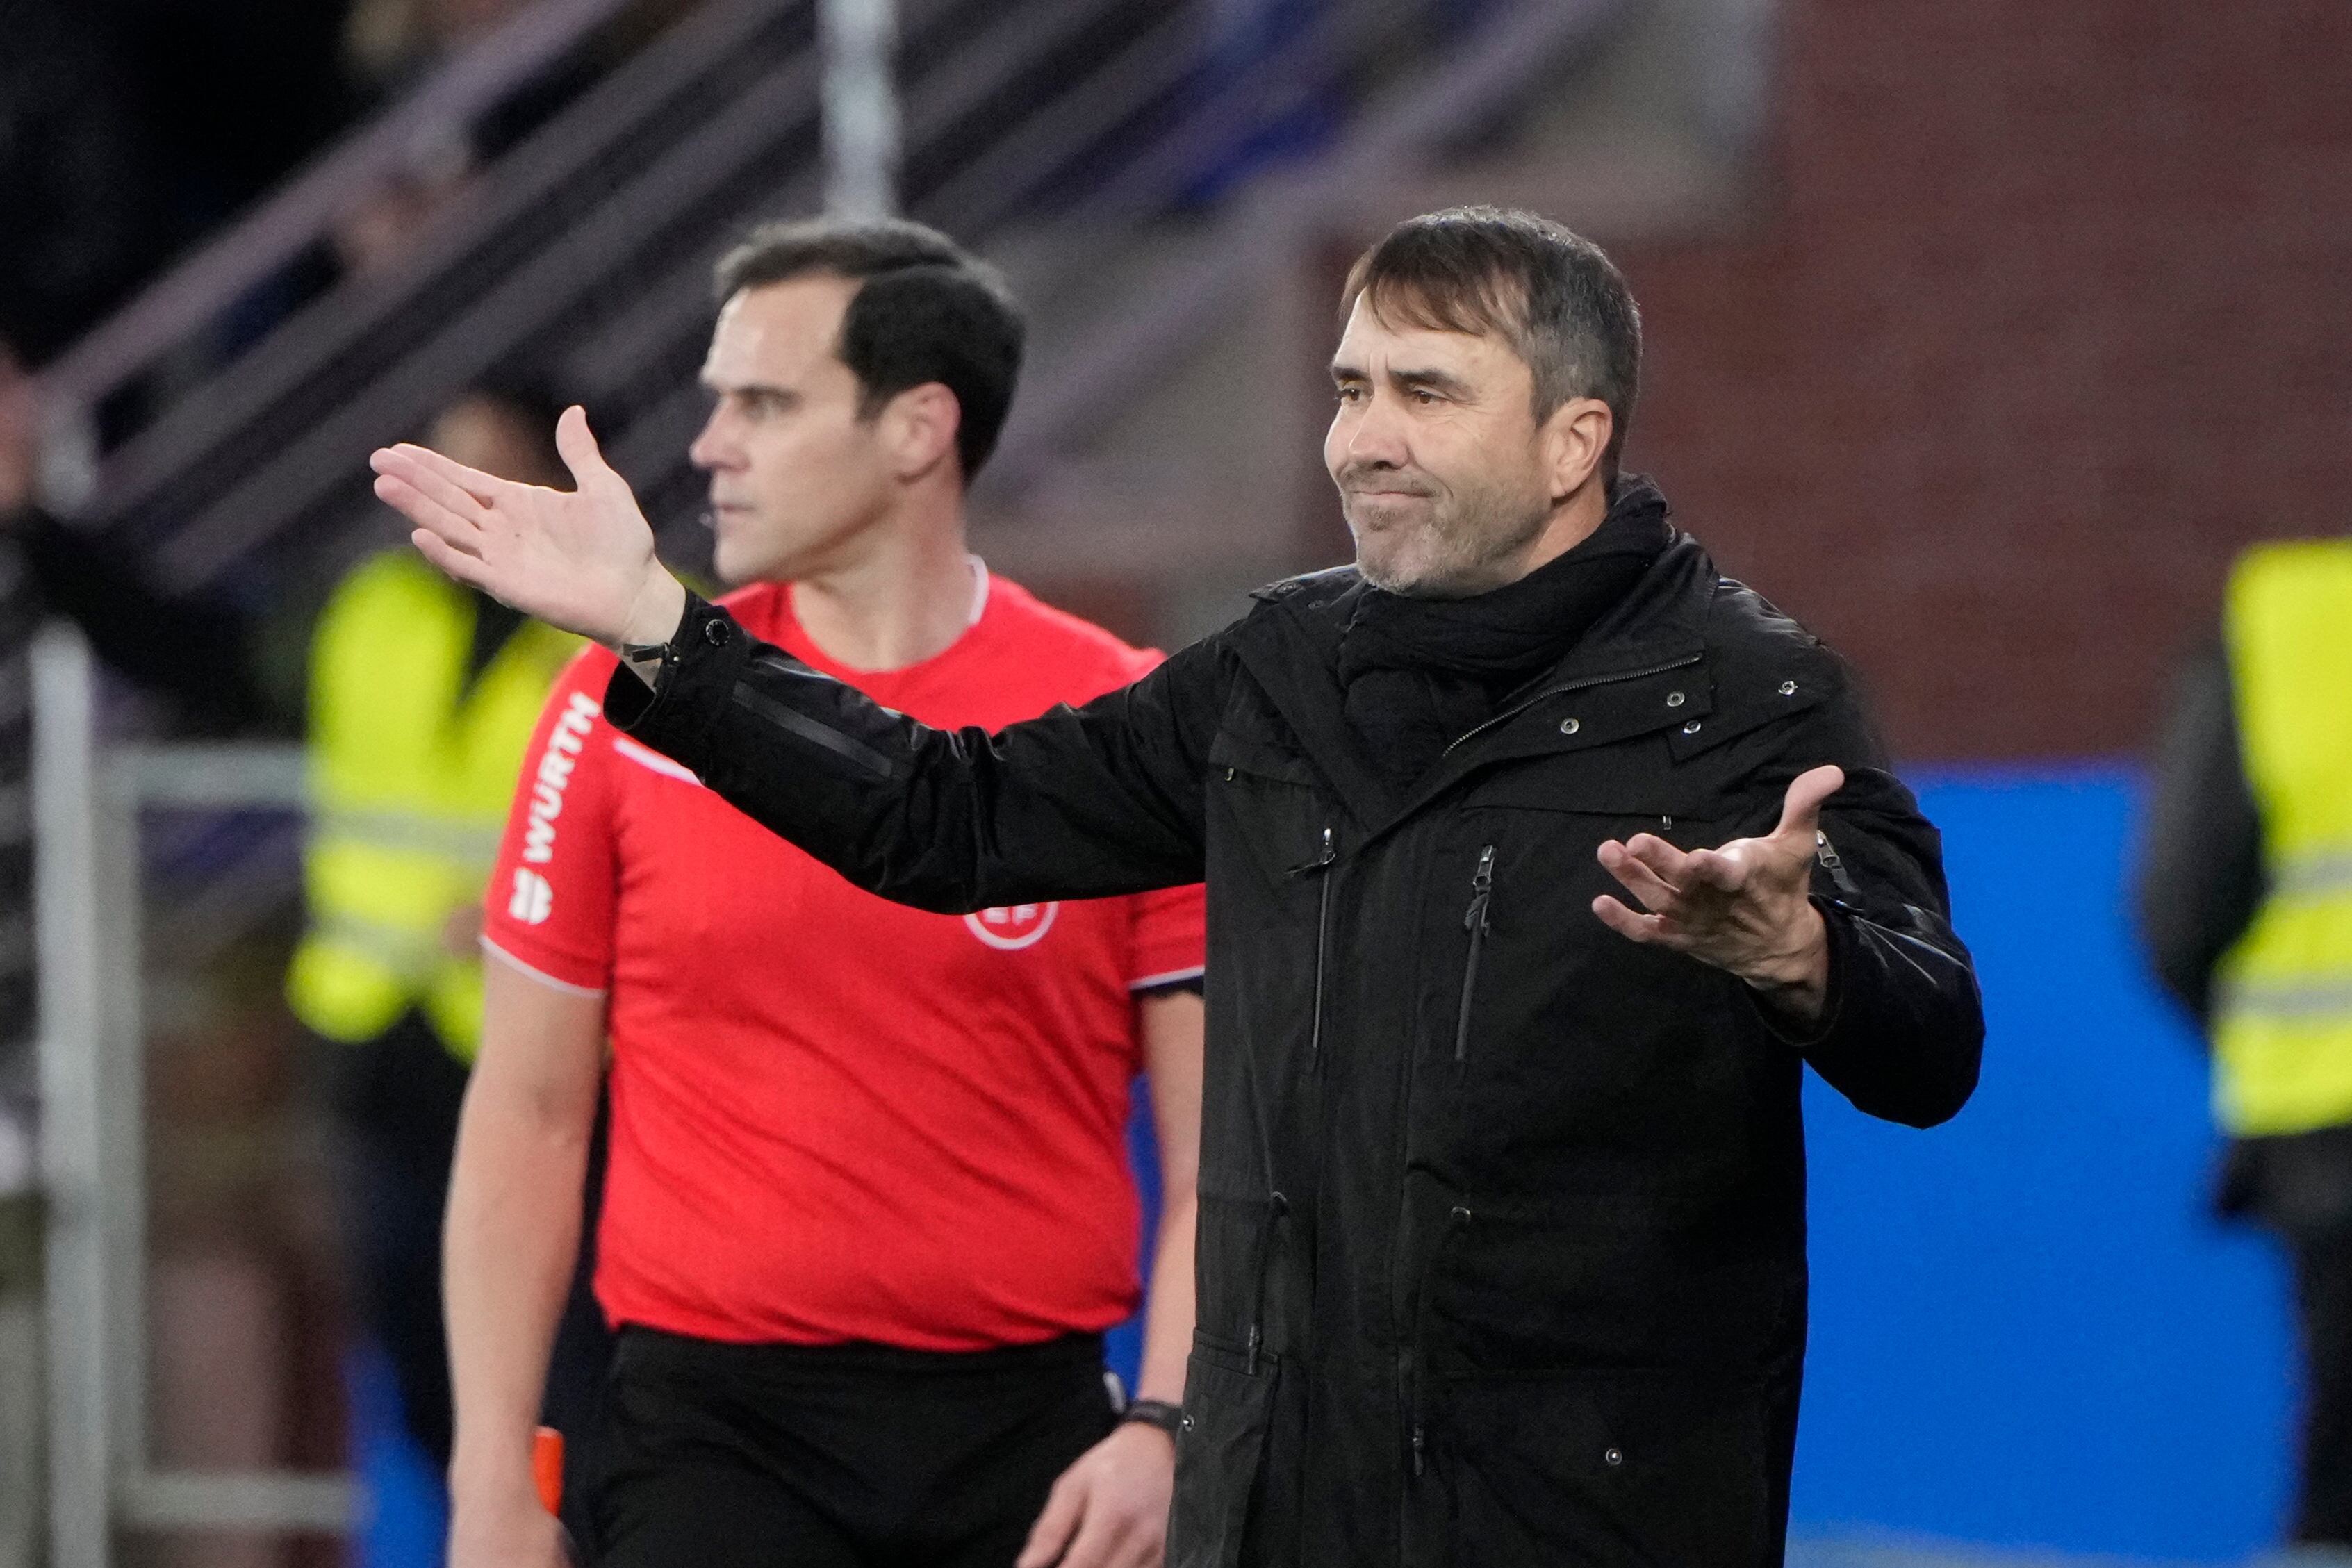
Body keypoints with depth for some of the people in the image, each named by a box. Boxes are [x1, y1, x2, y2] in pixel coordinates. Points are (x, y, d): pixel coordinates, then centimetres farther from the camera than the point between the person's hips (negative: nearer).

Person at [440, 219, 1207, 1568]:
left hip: (1030, 1441, 0)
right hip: (714, 1438, 0)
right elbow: (530, 1114, 7)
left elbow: (1212, 1143, 2)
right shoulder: (627, 707, 4)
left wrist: (1161, 1431, -12)